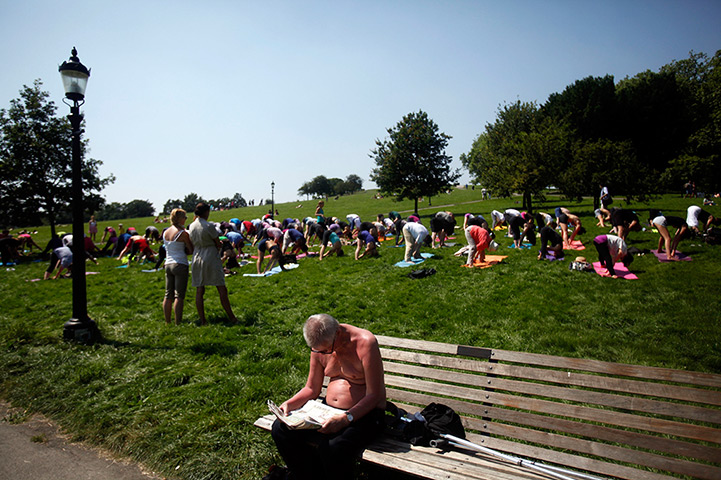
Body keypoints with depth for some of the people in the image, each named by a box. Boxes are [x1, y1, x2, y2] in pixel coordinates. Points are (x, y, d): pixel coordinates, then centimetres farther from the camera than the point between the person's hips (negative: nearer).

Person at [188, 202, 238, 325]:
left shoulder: (191, 226, 6)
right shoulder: (209, 226, -13)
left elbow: (192, 245, 16)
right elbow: (218, 244, -4)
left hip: (197, 258, 6)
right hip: (211, 258, -6)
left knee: (199, 291, 8)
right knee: (222, 289, 1)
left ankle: (202, 320, 10)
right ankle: (231, 317, 6)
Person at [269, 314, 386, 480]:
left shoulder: (365, 342, -18)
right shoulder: (320, 346, 1)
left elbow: (373, 395, -19)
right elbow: (311, 389, 12)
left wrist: (346, 418, -32)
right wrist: (289, 404, -6)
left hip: (364, 414, -6)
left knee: (332, 447, -34)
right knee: (280, 429, -10)